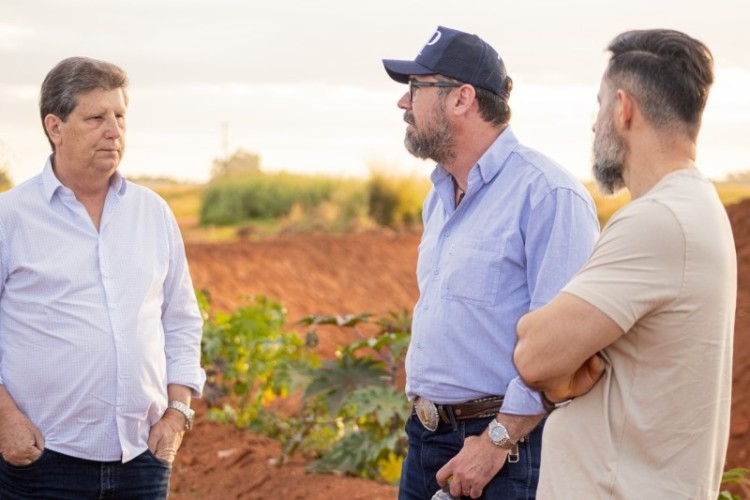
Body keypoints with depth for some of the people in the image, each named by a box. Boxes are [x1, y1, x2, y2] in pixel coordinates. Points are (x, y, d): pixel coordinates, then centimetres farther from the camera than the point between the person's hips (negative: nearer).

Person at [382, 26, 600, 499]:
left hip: (506, 447, -8)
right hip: (426, 440, 8)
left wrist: (497, 441, -20)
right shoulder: (440, 198, 13)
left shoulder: (547, 193, -17)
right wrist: (424, 416, 17)